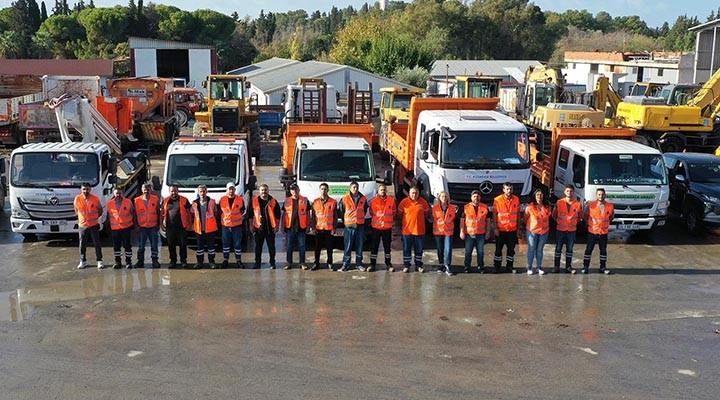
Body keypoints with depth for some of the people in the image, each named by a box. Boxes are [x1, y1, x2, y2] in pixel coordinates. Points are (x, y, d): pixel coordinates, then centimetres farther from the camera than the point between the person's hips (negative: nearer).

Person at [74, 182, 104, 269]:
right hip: (82, 225, 1)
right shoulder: (77, 199, -4)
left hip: (94, 225, -1)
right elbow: (76, 210, 13)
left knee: (97, 244, 2)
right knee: (82, 245, 7)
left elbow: (100, 210, 9)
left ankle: (99, 261, 10)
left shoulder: (95, 199, -7)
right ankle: (83, 261, 20)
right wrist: (82, 218, 13)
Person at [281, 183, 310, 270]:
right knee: (289, 246, 5)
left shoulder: (304, 200, 5)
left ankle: (302, 263, 10)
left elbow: (308, 214, 7)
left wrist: (308, 226, 1)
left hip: (301, 227, -1)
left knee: (302, 246, 3)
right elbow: (284, 215, 11)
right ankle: (289, 263, 13)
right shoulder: (287, 201, 9)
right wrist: (283, 226, 5)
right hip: (290, 227, 1)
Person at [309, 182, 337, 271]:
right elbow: (312, 216, 8)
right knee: (317, 247, 6)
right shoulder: (315, 202, 6)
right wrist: (313, 227, 0)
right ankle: (316, 263, 14)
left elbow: (335, 216, 3)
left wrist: (334, 228, -3)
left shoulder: (333, 202, 2)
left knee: (329, 247, 5)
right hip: (318, 228, 1)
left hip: (329, 228, -1)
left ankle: (330, 263, 16)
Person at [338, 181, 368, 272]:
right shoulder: (345, 199, -3)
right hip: (349, 225, -2)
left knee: (359, 245, 7)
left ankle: (359, 264, 16)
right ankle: (345, 264, 5)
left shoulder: (363, 198, 5)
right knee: (348, 246, -1)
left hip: (360, 225, 2)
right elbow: (340, 211, 7)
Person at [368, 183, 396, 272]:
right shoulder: (373, 201, -2)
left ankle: (388, 264, 18)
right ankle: (372, 264, 9)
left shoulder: (392, 200, 1)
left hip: (387, 227, 1)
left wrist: (389, 220, 9)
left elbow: (394, 212, 11)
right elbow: (371, 213, 9)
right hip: (376, 227, -1)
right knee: (374, 246, 3)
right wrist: (377, 219, 10)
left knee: (387, 246, 10)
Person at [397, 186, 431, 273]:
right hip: (407, 230, -1)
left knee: (419, 249, 10)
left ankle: (418, 265, 20)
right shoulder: (404, 202, -5)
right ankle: (406, 265, 16)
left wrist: (419, 219, 8)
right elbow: (399, 213, 6)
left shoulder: (423, 202, -1)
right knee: (406, 249, 6)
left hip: (419, 230, 1)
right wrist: (407, 219, 8)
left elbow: (427, 214, 12)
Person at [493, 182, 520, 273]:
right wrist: (495, 228, -8)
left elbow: (518, 214, 8)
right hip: (500, 229, -2)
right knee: (498, 249, 6)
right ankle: (497, 267, 17)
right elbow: (494, 215, -4)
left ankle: (509, 266, 22)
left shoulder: (516, 199, 1)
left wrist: (518, 227, 7)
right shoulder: (497, 200, -7)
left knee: (511, 249, 10)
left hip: (512, 229, 3)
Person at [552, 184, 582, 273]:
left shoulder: (578, 204, -4)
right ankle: (556, 266, 9)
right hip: (560, 229, -1)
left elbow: (579, 216, 13)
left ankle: (568, 267, 16)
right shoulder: (559, 202, -5)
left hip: (572, 230, 1)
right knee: (558, 248, 3)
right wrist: (559, 222, 8)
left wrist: (573, 222, 8)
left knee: (569, 249, 8)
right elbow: (554, 215, 9)